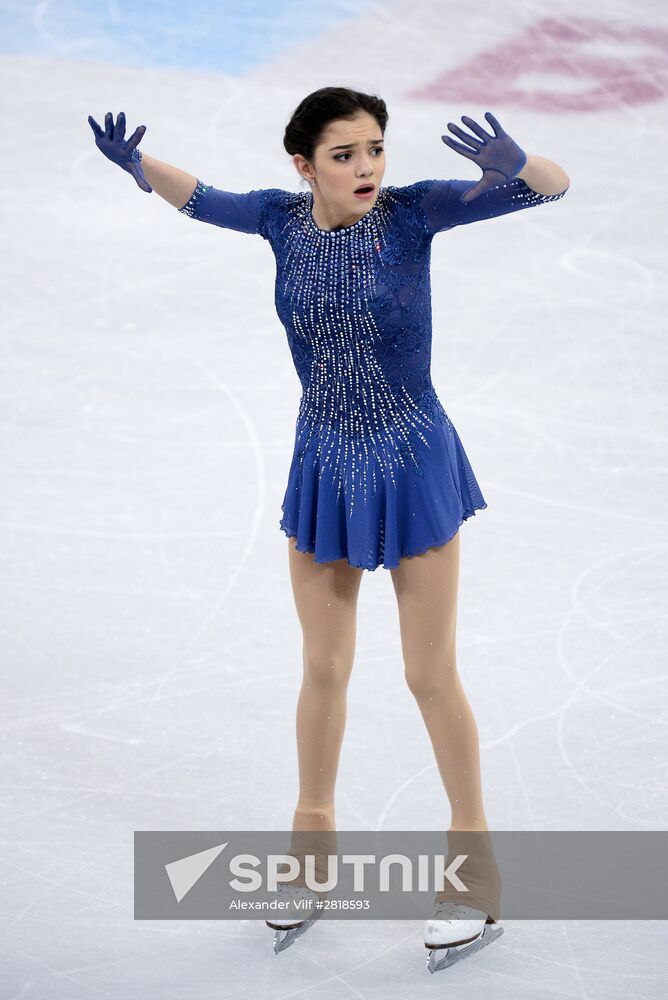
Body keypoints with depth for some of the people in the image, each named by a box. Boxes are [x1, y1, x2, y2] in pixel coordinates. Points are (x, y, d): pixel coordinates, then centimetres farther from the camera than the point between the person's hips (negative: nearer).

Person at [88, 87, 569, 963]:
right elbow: (200, 199, 13)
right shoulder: (284, 218, -7)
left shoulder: (411, 212, -16)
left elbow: (556, 186, -21)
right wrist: (136, 164, -8)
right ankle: (313, 834, 35)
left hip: (414, 471, -3)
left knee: (432, 678, 4)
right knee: (324, 669, 16)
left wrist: (513, 164, -44)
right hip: (323, 471, 3)